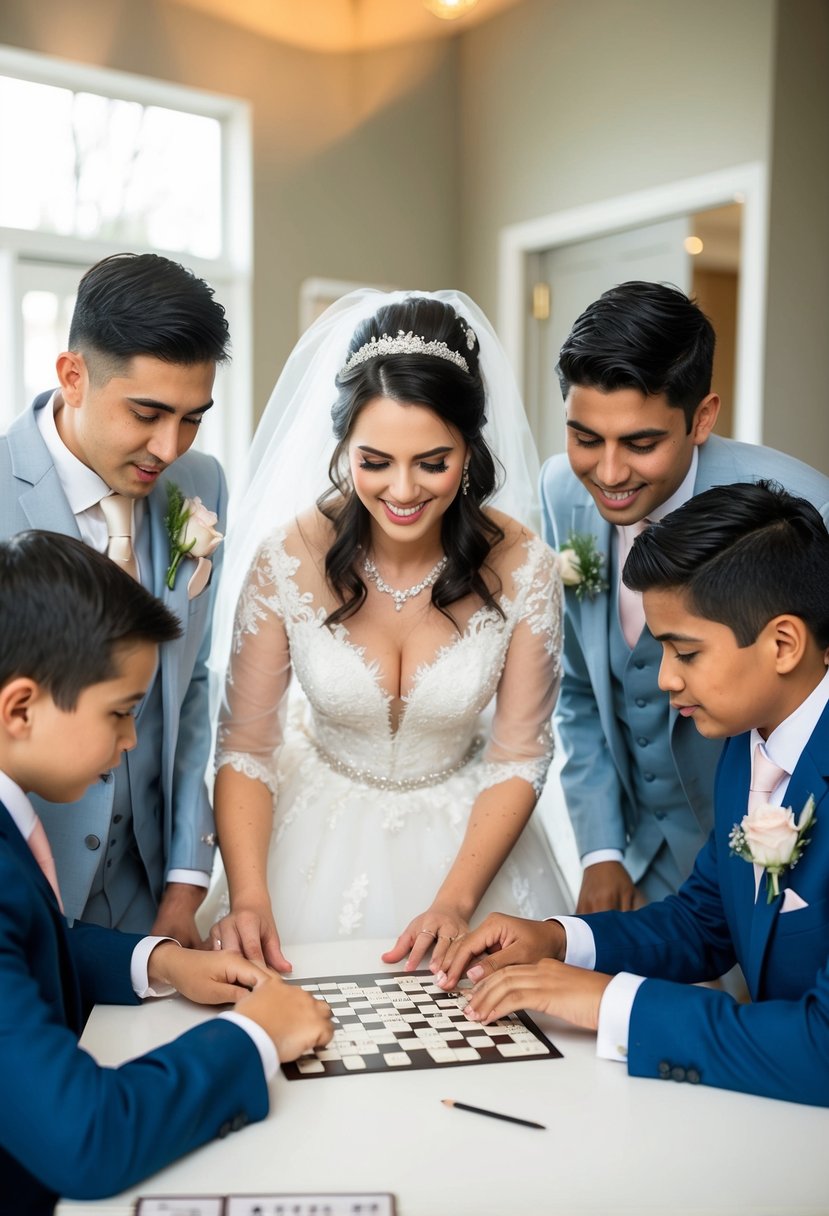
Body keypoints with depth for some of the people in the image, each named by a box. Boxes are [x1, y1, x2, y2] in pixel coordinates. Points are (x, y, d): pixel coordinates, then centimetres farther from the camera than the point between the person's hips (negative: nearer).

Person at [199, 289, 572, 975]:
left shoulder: (523, 570, -18)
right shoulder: (287, 560, -20)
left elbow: (518, 756, -11)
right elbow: (246, 747, -13)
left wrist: (455, 902, -21)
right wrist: (247, 897, -25)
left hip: (464, 836, 0)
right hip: (317, 835, 0)